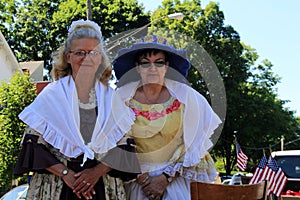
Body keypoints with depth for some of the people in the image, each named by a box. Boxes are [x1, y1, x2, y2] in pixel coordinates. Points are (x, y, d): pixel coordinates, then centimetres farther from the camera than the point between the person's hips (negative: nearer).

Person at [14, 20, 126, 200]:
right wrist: (65, 173, -14)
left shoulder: (112, 97, 4)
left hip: (102, 184, 2)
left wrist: (98, 171, -12)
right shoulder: (51, 95, -2)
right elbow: (33, 143, -4)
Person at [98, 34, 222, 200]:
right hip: (136, 178, 1)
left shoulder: (184, 96, -7)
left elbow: (191, 147, -3)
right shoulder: (122, 98, -6)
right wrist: (139, 176, -9)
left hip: (174, 178, 0)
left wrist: (166, 178, -9)